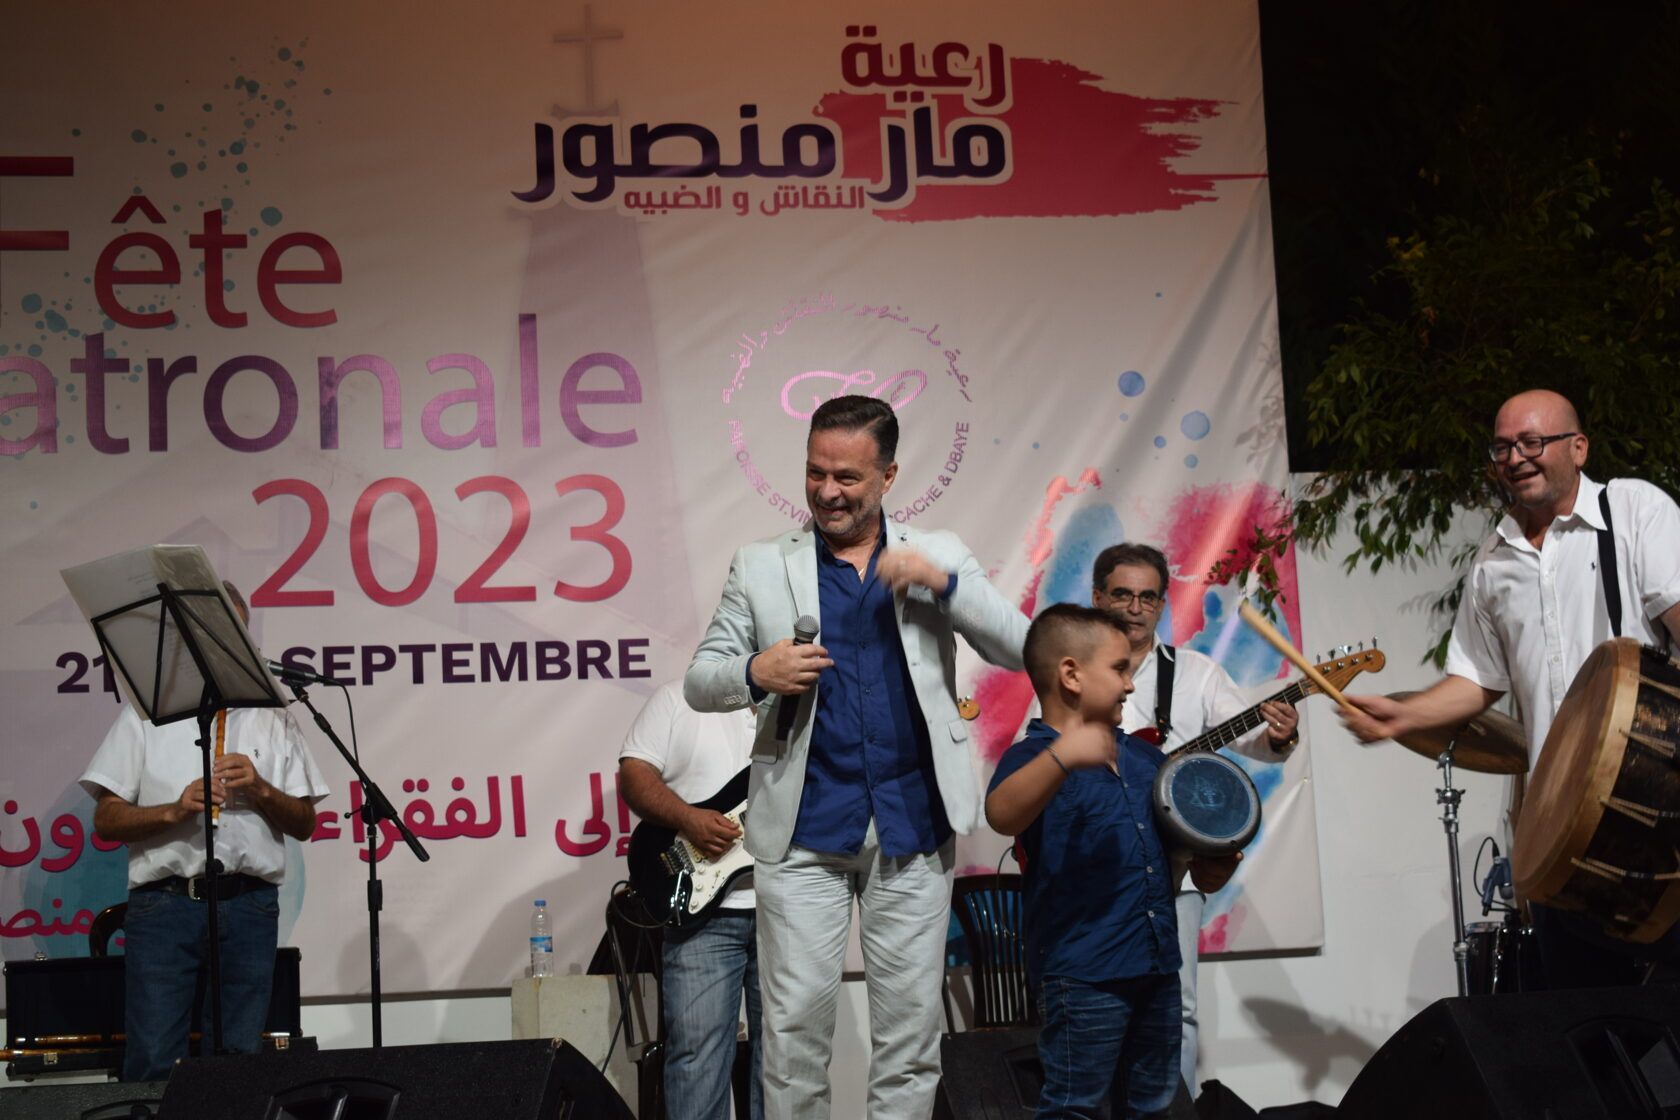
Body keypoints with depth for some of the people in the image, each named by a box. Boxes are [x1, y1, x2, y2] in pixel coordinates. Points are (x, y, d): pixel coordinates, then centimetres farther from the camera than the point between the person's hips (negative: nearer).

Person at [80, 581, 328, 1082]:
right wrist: (175, 811, -12)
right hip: (164, 904, -1)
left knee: (239, 1056, 1)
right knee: (153, 1059, -9)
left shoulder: (272, 719, 15)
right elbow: (106, 820, 5)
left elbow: (304, 824, 13)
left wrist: (260, 790, -5)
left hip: (249, 906, 2)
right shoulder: (147, 712, 11)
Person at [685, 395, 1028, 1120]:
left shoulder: (938, 558, 7)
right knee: (796, 1024, -1)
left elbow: (1020, 651, 1)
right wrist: (756, 673, -17)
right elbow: (698, 682, 6)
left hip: (913, 824, 1)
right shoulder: (761, 567, 5)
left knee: (910, 1024, 7)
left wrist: (942, 583, -14)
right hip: (805, 830, -1)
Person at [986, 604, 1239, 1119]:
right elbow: (1002, 815, -33)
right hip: (1082, 974, -8)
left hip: (1157, 962, 8)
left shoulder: (1143, 756, 14)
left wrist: (1206, 866, 7)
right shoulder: (1034, 757, -11)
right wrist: (1061, 757, -48)